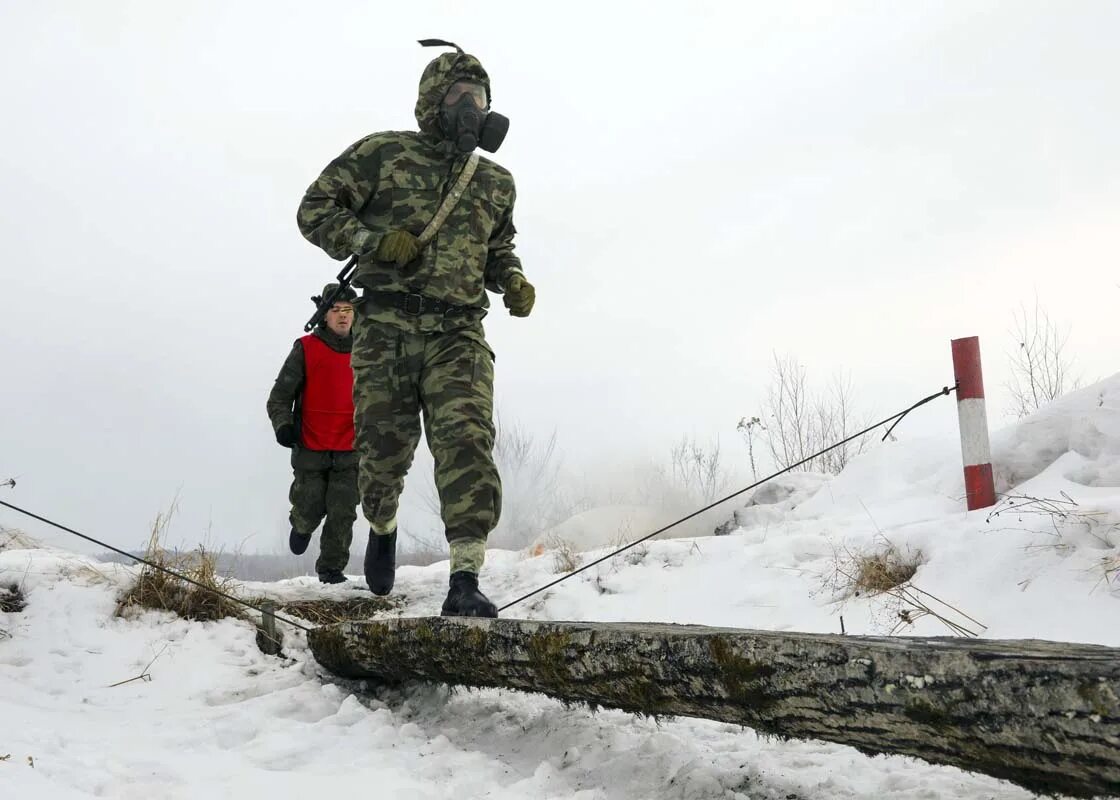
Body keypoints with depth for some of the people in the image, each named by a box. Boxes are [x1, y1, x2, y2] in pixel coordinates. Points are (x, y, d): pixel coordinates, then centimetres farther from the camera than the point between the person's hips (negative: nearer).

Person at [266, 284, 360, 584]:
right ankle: (301, 525, 37)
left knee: (342, 512, -7)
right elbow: (280, 396, -2)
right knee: (310, 510, 1)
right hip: (311, 449, -2)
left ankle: (331, 568, 8)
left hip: (351, 450, 2)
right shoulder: (306, 349, -2)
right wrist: (283, 425, -18)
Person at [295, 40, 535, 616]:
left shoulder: (495, 181, 17)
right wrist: (370, 241, -13)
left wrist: (513, 282, 7)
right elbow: (315, 207, 4)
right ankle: (383, 528, 38)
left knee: (467, 441, -17)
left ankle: (465, 582, -19)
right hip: (385, 329, -2)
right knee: (384, 447, 4)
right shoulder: (384, 153, 5)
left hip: (458, 335, 2)